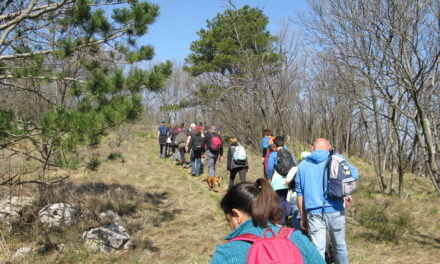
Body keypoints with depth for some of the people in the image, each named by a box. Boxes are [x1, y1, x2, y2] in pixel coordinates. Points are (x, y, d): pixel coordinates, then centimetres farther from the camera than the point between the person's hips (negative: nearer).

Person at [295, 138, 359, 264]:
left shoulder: (302, 165, 9)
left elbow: (299, 194, 9)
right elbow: (354, 174, -4)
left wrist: (303, 217, 14)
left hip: (314, 213, 1)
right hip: (335, 211, -1)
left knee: (318, 248, 3)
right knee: (339, 245, 17)